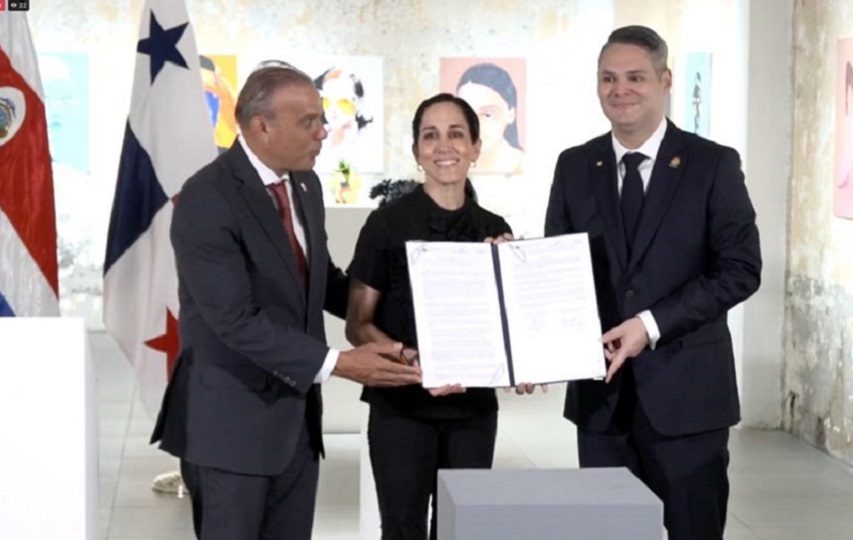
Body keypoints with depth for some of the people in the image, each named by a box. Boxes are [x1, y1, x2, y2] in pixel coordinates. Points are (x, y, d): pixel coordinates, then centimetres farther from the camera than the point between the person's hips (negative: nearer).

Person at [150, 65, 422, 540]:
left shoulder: (305, 185, 9)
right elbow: (235, 319, -23)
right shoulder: (207, 199, -18)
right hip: (231, 419, -7)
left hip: (296, 414, 8)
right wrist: (336, 364, -25)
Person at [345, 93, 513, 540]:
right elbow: (358, 325, -5)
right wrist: (410, 359, -21)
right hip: (402, 405, -4)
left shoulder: (495, 230, 6)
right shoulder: (388, 223, -6)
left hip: (473, 406, 4)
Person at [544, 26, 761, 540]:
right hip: (600, 391, 3)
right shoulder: (574, 167, 9)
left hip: (685, 389, -3)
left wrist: (653, 324, -17)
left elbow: (741, 269, -8)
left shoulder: (714, 164, -2)